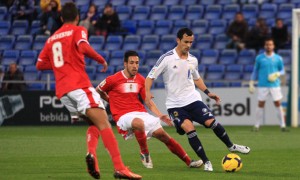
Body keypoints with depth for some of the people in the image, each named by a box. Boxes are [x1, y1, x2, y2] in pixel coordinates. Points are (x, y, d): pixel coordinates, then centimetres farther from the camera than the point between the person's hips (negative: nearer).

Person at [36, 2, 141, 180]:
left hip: (62, 91, 7)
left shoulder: (51, 39, 22)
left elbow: (40, 64, 23)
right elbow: (83, 47, -16)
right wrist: (102, 60, -4)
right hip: (79, 85, -7)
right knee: (104, 124, -16)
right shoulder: (78, 31, 4)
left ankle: (91, 153, -13)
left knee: (94, 124, 18)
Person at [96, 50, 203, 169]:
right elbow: (98, 91, 10)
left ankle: (189, 162, 7)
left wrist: (160, 115, 0)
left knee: (162, 135, -2)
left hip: (140, 113, 5)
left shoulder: (141, 80, 10)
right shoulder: (113, 80, -5)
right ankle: (145, 154, -17)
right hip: (123, 116, -5)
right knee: (139, 123, -39)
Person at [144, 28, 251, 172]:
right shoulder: (166, 58, -10)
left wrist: (207, 92, 14)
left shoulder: (193, 60, 5)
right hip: (175, 104, -3)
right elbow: (150, 77, -6)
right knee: (189, 128, -22)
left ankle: (231, 146, 13)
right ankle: (206, 162, -11)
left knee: (211, 122, -12)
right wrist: (147, 93, -22)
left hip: (193, 99, 3)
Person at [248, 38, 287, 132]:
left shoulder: (278, 58, 3)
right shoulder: (259, 58, 3)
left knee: (278, 104, -1)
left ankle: (282, 125, 5)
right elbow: (255, 71, 9)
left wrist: (277, 74, -10)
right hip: (262, 85, 0)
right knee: (260, 105, 1)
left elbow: (282, 70, 12)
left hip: (275, 84, 0)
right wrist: (251, 83, 4)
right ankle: (257, 125, 8)